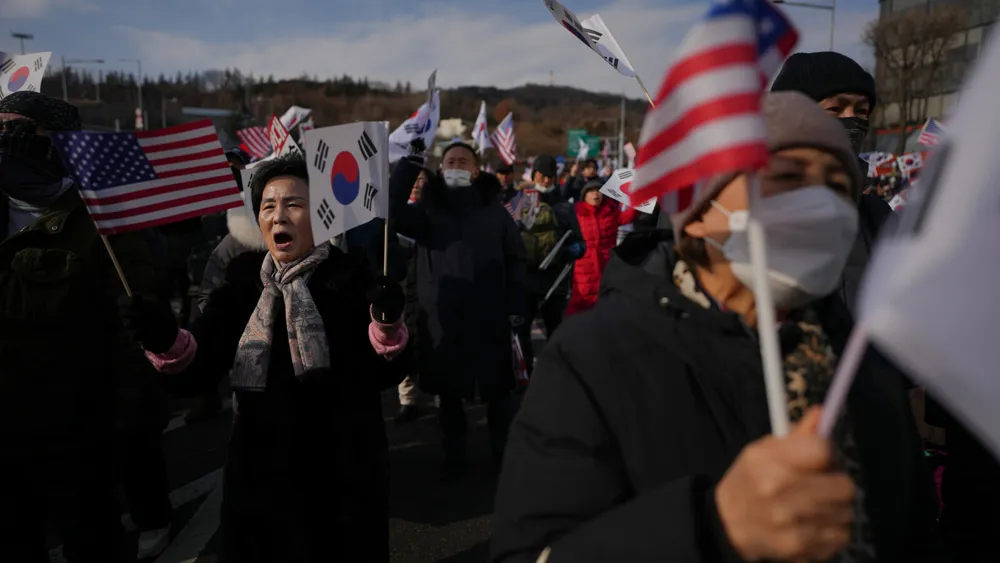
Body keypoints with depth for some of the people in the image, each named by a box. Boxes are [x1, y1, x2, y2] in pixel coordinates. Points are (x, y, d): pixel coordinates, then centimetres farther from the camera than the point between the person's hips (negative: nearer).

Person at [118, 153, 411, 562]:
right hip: (262, 478, 2)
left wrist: (386, 324, -28)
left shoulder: (351, 277, -7)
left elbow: (387, 375, -9)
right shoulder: (242, 282, 1)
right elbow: (194, 375, -6)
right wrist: (166, 341, -26)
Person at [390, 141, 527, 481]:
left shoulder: (493, 209, 4)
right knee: (449, 393, 11)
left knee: (498, 390, 7)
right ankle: (454, 458, 27)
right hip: (442, 317, 1)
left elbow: (515, 258, 5)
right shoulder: (428, 209, 3)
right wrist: (408, 163, -17)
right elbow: (391, 211, -15)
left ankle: (504, 454, 24)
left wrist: (516, 305, -2)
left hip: (489, 317, 0)